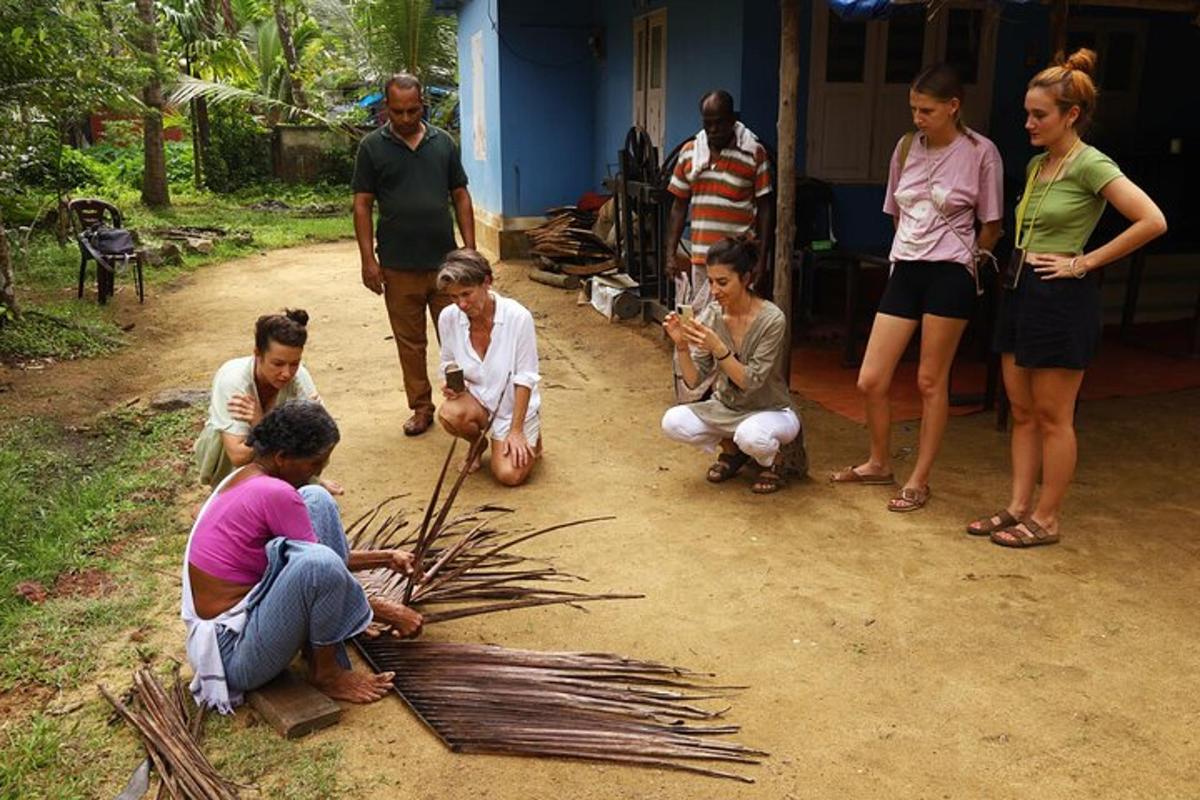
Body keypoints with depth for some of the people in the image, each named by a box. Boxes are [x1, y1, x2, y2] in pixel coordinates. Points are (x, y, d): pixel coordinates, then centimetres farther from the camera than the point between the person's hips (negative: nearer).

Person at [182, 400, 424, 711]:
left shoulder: (247, 477, 7)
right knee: (319, 563, -34)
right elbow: (321, 568, -14)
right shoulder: (275, 493, -22)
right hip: (234, 655, -9)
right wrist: (389, 613, -3)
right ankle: (326, 671, -5)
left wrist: (385, 558, 16)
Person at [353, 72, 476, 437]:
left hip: (445, 260, 1)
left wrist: (470, 248, 1)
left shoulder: (443, 142, 6)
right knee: (410, 342, 9)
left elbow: (460, 196, 9)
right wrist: (368, 260, -6)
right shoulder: (372, 146, 0)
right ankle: (422, 408, 22)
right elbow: (362, 205, 0)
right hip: (398, 266, -1)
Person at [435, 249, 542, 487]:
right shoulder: (448, 318, -12)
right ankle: (478, 444, 5)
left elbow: (525, 377, -17)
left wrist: (516, 430, -17)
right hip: (477, 397, 3)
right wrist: (451, 381, -16)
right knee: (449, 414, -32)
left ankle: (529, 438, 18)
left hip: (514, 404, -3)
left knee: (510, 474, -17)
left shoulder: (518, 317, -23)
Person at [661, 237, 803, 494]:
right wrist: (681, 345, -28)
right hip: (726, 409, 5)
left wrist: (717, 347, -37)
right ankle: (731, 449, 9)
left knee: (751, 436, -38)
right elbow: (693, 381, -10)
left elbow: (751, 382, -25)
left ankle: (773, 460, 1)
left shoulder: (771, 319, -22)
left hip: (770, 411, -5)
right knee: (672, 422, -20)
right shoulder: (711, 315, -8)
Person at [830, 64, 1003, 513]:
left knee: (931, 382, 2)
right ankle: (879, 464, 25)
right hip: (905, 270, 5)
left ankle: (919, 482, 15)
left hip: (949, 274, -5)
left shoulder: (981, 153, -6)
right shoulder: (907, 147, 7)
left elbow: (991, 225, 3)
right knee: (870, 380, 2)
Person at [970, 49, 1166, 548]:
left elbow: (1153, 221, -20)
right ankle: (1018, 507, 21)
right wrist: (1014, 269, 11)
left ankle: (1046, 519, 13)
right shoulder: (1036, 165, 12)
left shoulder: (1090, 164, -12)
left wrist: (1084, 262, -15)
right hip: (1020, 289, 8)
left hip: (1061, 297, -8)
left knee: (1052, 417, 1)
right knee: (1022, 411, 12)